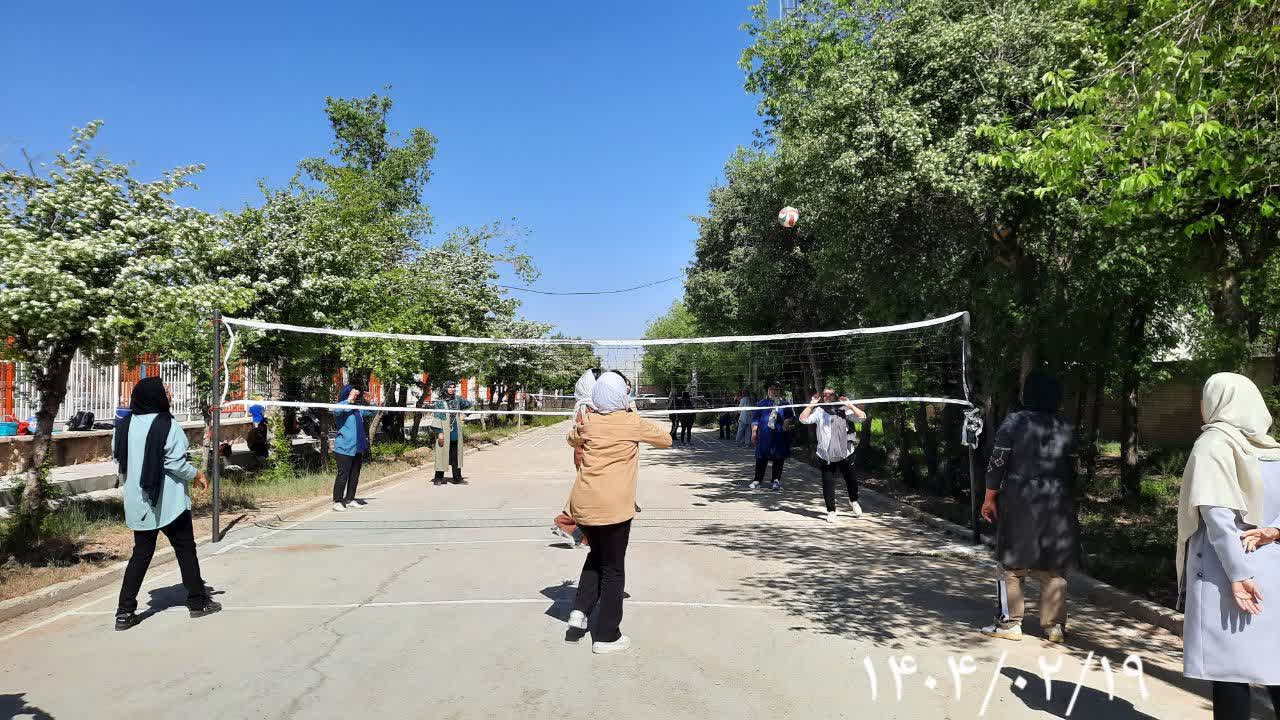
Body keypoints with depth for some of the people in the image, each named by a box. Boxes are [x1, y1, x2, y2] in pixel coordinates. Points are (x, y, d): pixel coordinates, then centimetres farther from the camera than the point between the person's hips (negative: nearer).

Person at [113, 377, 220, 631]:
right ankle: (197, 601, 18)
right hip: (169, 502, -5)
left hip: (138, 502, 5)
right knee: (185, 549, 9)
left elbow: (117, 457, 9)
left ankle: (125, 611, 9)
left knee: (141, 553, 13)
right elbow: (175, 463, -17)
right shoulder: (167, 425, -16)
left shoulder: (124, 425, 1)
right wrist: (197, 474, -1)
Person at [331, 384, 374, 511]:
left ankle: (350, 500, 23)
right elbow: (335, 410, -32)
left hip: (358, 449, 8)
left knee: (355, 476, 12)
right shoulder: (342, 408, -8)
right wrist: (349, 400, -26)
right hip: (344, 449, -8)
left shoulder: (358, 409, 14)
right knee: (343, 476, -6)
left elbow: (372, 411, 28)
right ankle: (337, 502, 3)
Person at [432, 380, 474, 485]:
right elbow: (438, 418, -9)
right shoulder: (440, 402, -4)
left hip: (456, 433, 5)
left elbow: (469, 404, 26)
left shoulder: (457, 399, 9)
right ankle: (439, 478, 5)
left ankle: (457, 478, 14)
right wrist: (439, 432, -15)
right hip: (444, 433, -5)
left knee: (456, 455, 9)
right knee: (442, 454, -3)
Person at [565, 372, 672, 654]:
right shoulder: (633, 422, -4)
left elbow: (572, 439, 27)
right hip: (613, 507, -4)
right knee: (613, 569, 8)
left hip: (582, 504, 4)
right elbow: (666, 440, 10)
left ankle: (580, 609, 14)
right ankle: (606, 636, 15)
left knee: (596, 555, 28)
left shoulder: (588, 421, 6)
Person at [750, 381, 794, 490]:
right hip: (764, 436, -1)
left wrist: (788, 421, -9)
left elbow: (792, 416, 13)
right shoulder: (762, 403, 10)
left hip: (780, 436, 1)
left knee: (779, 458, 3)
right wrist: (754, 432, 0)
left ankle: (777, 480, 11)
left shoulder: (784, 404, 11)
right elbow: (755, 418, 8)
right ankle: (757, 480, 8)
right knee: (761, 458, 0)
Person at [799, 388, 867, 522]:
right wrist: (811, 404, -7)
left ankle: (853, 501, 36)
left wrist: (850, 405, -7)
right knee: (828, 483, 0)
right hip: (826, 455, 0)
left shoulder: (843, 409, 10)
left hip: (845, 452, 0)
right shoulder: (818, 411, 8)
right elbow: (803, 419, -4)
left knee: (851, 479, 7)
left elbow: (862, 417, 1)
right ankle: (831, 511, 12)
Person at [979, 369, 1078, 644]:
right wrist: (1068, 502, 19)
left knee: (1012, 563, 5)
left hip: (1019, 502, -4)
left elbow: (997, 463, -10)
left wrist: (989, 498, -2)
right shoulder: (1066, 428, 4)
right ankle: (1054, 626, 15)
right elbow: (1072, 469, 9)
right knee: (1054, 567, 11)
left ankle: (1009, 623, 8)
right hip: (1057, 505, 4)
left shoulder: (1013, 422, -8)